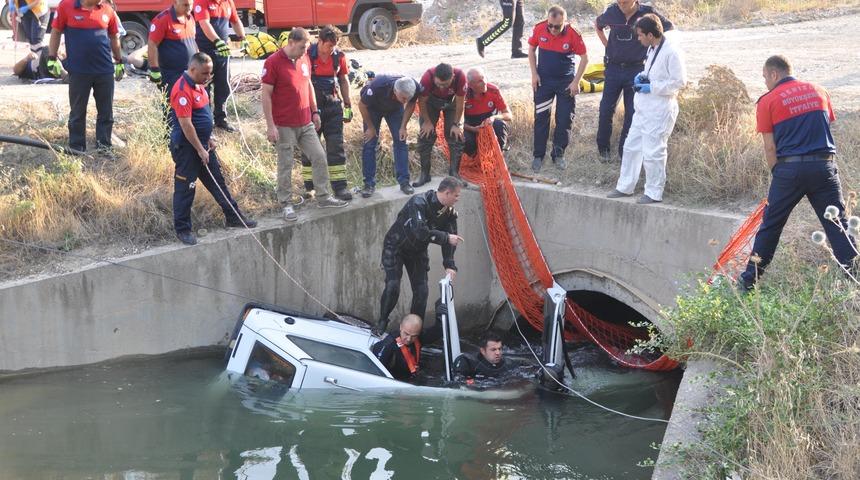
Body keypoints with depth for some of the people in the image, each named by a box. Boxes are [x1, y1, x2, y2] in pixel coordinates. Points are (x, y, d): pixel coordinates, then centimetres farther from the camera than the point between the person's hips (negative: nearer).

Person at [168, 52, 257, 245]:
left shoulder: (198, 85, 9)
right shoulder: (182, 90, -23)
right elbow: (185, 124, -24)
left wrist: (209, 138, 17)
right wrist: (200, 150, -20)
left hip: (203, 144, 10)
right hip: (187, 147, -9)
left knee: (217, 181, 16)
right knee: (185, 189, 1)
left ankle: (233, 217, 27)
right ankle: (182, 229, 11)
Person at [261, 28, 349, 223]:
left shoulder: (304, 60, 7)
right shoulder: (273, 63, -13)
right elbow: (266, 95, -13)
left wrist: (315, 112, 18)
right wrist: (270, 126, -16)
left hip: (306, 123, 7)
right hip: (285, 126, -7)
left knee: (319, 157, 8)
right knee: (286, 165, 1)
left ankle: (323, 197, 20)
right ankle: (286, 204, 11)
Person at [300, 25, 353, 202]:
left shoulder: (339, 56, 2)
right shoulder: (307, 56, -11)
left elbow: (344, 81, 13)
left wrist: (348, 106, 13)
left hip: (333, 104, 3)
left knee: (336, 146, 1)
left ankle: (339, 186, 4)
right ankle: (309, 187, 13)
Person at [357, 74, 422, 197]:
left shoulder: (415, 88, -34)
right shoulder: (378, 86, -44)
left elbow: (411, 105, -8)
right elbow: (362, 105, -24)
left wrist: (403, 127, -13)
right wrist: (370, 127, -14)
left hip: (395, 108, 3)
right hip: (373, 108, -2)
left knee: (400, 141, -6)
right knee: (370, 144, -8)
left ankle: (404, 181, -1)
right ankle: (369, 184, -1)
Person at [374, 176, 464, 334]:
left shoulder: (449, 212, -8)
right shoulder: (419, 202, -30)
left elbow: (449, 239, -8)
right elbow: (420, 232, -39)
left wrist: (449, 265, -20)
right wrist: (446, 237, -34)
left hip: (418, 251, 6)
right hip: (395, 247, -6)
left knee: (421, 290, -3)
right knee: (392, 286, -17)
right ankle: (381, 323, 3)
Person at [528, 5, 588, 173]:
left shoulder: (573, 34, -19)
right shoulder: (539, 29, -13)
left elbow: (584, 58, -8)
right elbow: (531, 49, 4)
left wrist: (576, 81, -11)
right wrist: (534, 73, -2)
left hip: (566, 82, -1)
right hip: (543, 80, 1)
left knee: (565, 120, 2)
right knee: (541, 118, 2)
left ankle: (558, 154, 16)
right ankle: (538, 155, 11)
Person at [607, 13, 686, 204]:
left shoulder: (672, 51, -17)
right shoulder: (653, 49, 10)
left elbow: (679, 81, -19)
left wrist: (651, 87, -17)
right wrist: (643, 76, 4)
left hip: (660, 111, -10)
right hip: (644, 108, 10)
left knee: (652, 152, -3)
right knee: (631, 146, 15)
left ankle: (654, 193, 10)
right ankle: (625, 187, 26)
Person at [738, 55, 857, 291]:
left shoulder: (768, 101, 1)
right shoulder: (819, 91, 13)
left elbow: (770, 147, -1)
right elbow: (826, 126, 17)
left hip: (789, 167, -2)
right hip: (824, 165, 2)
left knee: (770, 226, 9)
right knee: (837, 224, 5)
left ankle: (749, 280, 16)